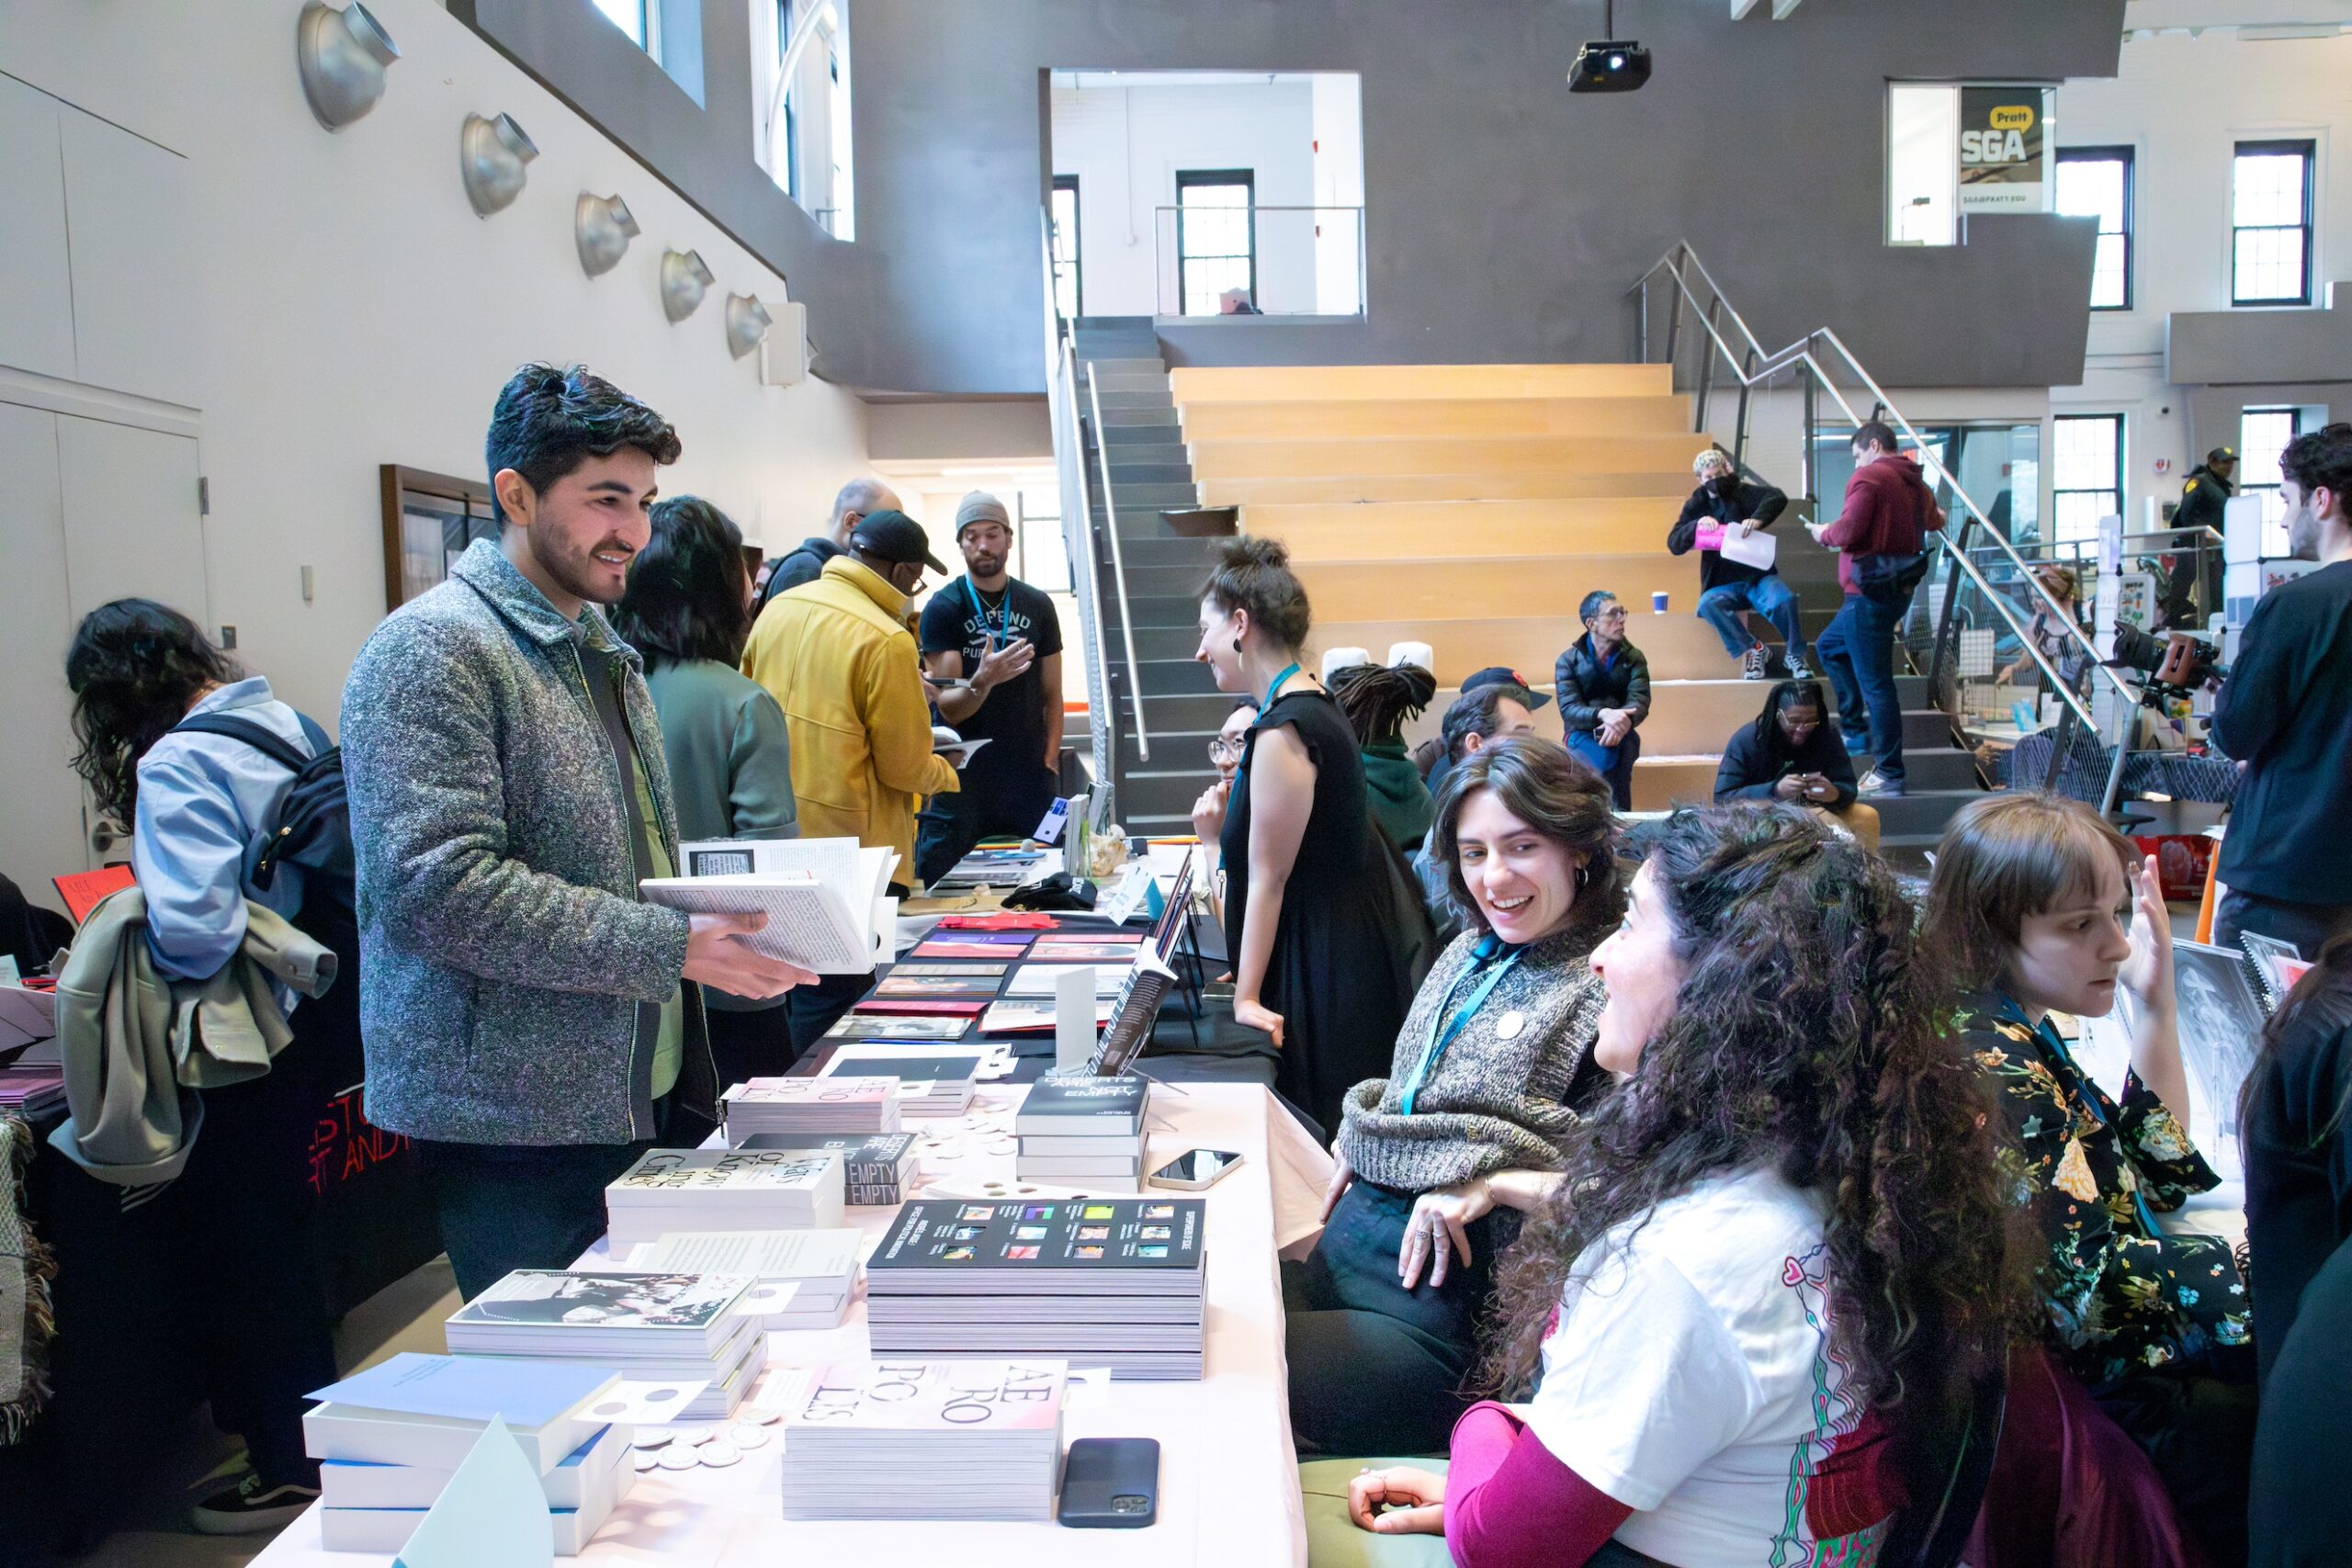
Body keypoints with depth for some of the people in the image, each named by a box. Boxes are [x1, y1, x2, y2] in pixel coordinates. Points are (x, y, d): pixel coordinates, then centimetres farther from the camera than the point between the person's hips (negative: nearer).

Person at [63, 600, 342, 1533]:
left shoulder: (176, 766, -20)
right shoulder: (287, 723, 3)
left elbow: (192, 931, -30)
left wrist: (128, 935, -10)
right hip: (318, 1018, 8)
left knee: (243, 1256, 9)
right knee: (282, 1234, 23)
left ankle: (292, 1472, 24)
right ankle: (311, 1418, 39)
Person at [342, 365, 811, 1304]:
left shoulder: (605, 652, 17)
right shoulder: (434, 650, -12)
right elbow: (439, 887, -23)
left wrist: (727, 913, 5)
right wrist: (674, 947, -23)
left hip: (643, 1102, 8)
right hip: (518, 1129, -8)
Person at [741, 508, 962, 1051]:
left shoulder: (778, 608, 3)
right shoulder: (887, 641, -18)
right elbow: (904, 767, -14)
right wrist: (948, 774, 7)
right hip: (848, 844, -8)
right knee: (832, 1000, 4)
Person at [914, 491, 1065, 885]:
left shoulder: (1037, 606, 8)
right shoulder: (943, 608, -1)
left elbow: (1051, 695, 12)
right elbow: (949, 708, -8)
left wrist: (1050, 760, -1)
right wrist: (982, 683, -28)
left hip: (1030, 779, 2)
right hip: (963, 779, -2)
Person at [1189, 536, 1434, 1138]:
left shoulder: (1282, 732, -21)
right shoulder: (1311, 701, 9)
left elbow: (1268, 880, -17)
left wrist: (1246, 997, -13)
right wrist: (1227, 831, 7)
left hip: (1326, 969, -10)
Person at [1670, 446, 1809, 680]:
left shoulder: (1743, 492, 2)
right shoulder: (1696, 504, 8)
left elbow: (1777, 497, -16)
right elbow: (1674, 545, -1)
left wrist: (1757, 519, -35)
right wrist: (1697, 524, -19)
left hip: (1757, 576, -1)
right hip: (1722, 585, 1)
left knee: (1784, 599, -31)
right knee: (1708, 604, -32)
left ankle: (1794, 654, -8)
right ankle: (1752, 650, -18)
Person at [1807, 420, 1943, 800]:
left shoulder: (1869, 477, -12)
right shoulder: (1915, 483, 15)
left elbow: (1849, 531, -21)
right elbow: (1933, 520, 36)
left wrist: (1823, 533, 0)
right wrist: (1935, 515, 60)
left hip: (1871, 593, -10)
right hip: (1899, 587, 10)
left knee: (1875, 682, -7)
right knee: (1829, 646, 26)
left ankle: (1890, 775, -4)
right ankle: (1858, 731, 25)